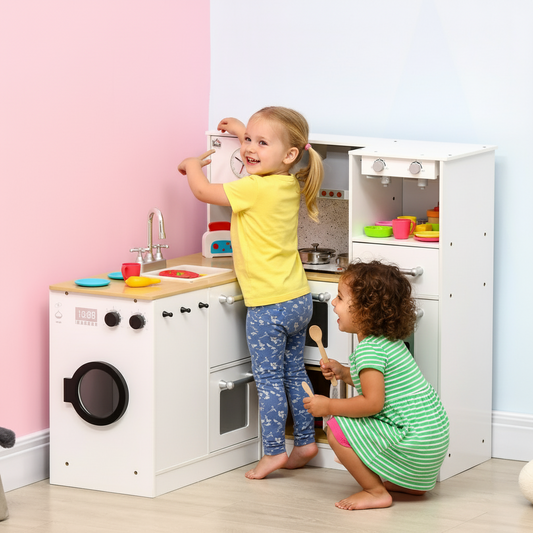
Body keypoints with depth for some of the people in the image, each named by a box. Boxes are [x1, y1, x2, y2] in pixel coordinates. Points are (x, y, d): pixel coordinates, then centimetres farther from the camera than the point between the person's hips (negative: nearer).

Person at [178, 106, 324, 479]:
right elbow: (265, 160, 30)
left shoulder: (256, 189, -20)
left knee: (269, 379, -1)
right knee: (294, 372, 17)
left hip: (269, 305, -8)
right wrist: (243, 131, 35)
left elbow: (203, 191, -10)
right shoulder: (290, 185, 4)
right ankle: (306, 442, 23)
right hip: (299, 298, 9)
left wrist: (193, 165, 9)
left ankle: (274, 451, 1)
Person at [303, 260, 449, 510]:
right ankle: (410, 483, 24)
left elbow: (372, 402, -25)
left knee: (337, 429, -13)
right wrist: (343, 373, 13)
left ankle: (376, 492, -4)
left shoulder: (369, 350, -19)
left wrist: (328, 407, -14)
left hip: (415, 441, -10)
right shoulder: (389, 340, 12)